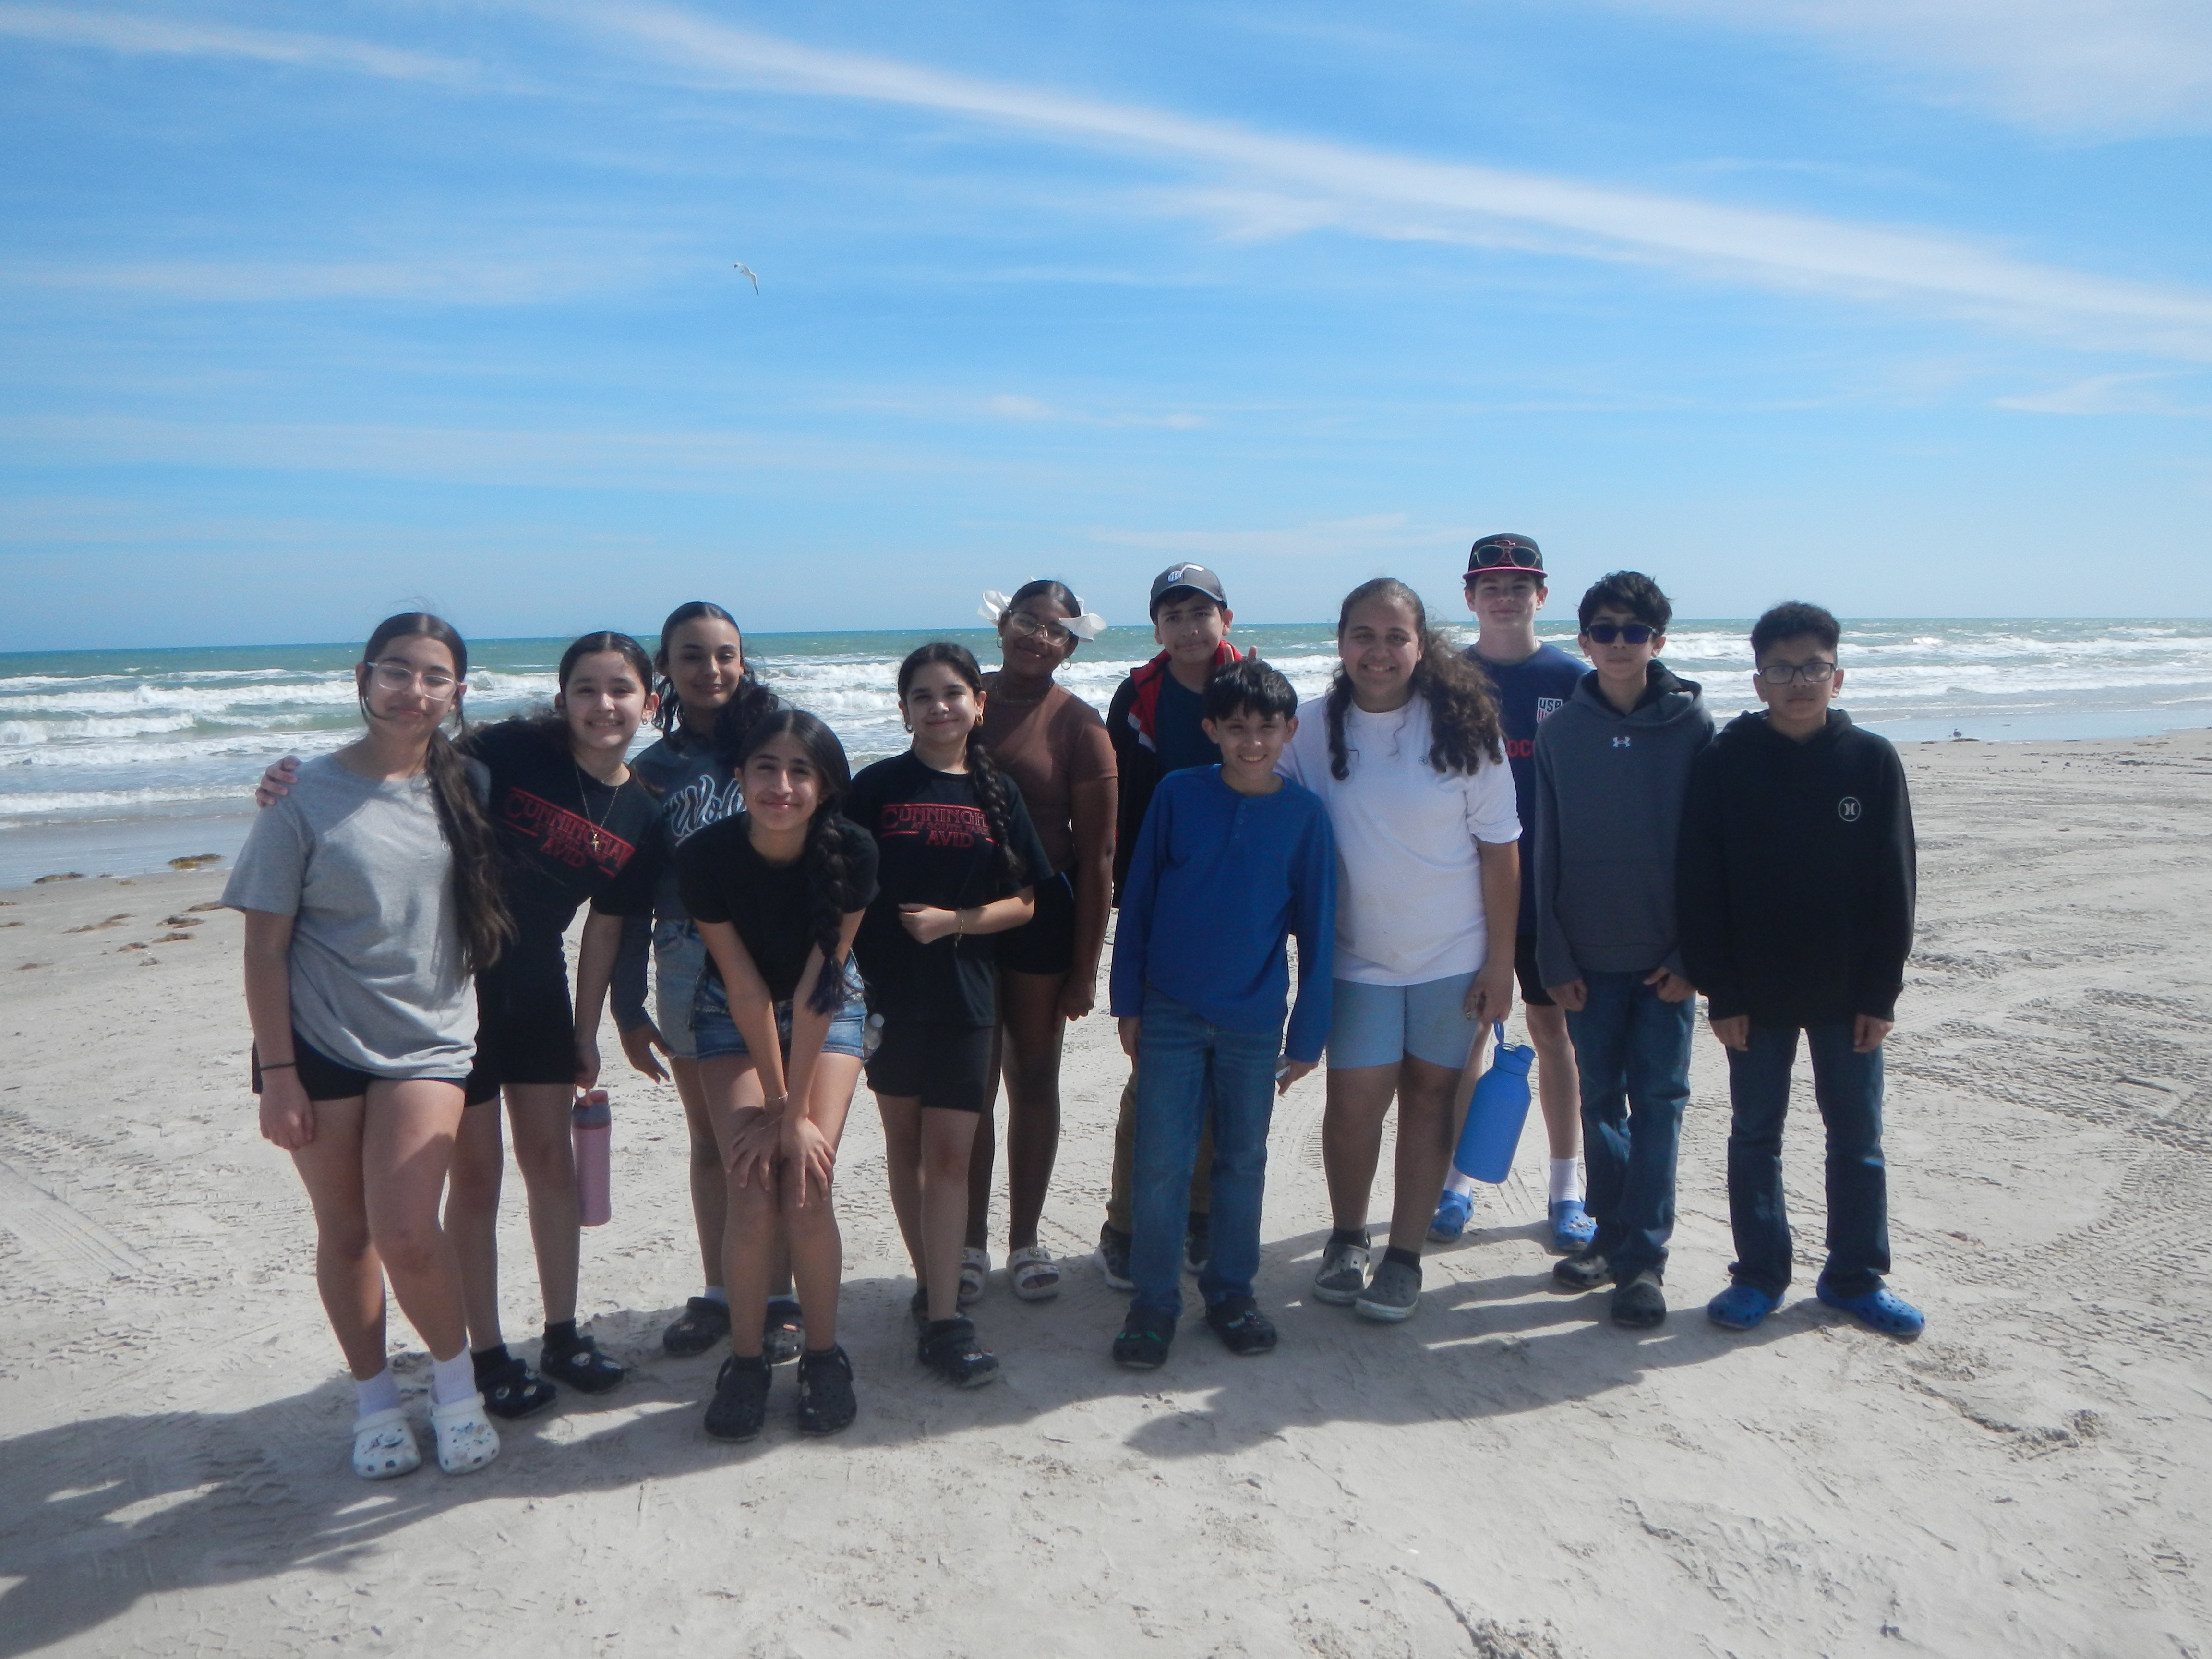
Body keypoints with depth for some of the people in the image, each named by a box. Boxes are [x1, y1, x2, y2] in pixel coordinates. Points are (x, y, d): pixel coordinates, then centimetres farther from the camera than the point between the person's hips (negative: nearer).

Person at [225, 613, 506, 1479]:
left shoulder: (464, 787, 3)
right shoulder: (307, 795, -6)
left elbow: (485, 905, 15)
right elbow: (265, 945, -6)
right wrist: (276, 1071, -9)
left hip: (427, 1043, 1)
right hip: (319, 1045, -1)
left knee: (406, 1231, -11)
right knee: (345, 1232, 8)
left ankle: (455, 1381, 13)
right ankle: (375, 1400, 27)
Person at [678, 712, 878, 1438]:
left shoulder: (851, 853, -25)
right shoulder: (706, 855, -25)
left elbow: (815, 987, -22)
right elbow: (745, 986, -19)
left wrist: (795, 1113, -19)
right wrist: (779, 1106, -14)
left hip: (828, 1014, 0)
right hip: (733, 1018, 0)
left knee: (806, 1186, -11)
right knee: (753, 1191, -12)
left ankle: (823, 1357, 8)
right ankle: (745, 1361, 7)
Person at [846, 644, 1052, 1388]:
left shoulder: (996, 794, 4)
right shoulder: (876, 787, 0)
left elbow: (1023, 902, 3)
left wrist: (954, 922, -12)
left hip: (964, 995, 0)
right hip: (888, 991, 0)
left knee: (949, 1155, -2)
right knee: (905, 1144, 11)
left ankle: (944, 1322, 2)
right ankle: (932, 1284, 27)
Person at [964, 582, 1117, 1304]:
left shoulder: (1077, 725, -6)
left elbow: (1097, 854, -7)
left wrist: (1085, 965, -9)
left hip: (1043, 911, -2)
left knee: (1033, 1077, 11)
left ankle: (1025, 1239, 25)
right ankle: (971, 1240, 20)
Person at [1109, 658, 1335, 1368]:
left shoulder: (1304, 814, -4)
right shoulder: (1178, 795, -4)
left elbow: (1316, 929, 1)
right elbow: (1136, 901, 2)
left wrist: (1307, 1035, 1)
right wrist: (1127, 1003, 2)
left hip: (1255, 1022, 1)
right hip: (1171, 1015, 0)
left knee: (1243, 1160, 12)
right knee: (1161, 1162, 2)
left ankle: (1232, 1291, 28)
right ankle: (1154, 1301, 15)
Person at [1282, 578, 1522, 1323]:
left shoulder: (1462, 727, -9)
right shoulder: (1313, 727, -5)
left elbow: (1499, 849, -5)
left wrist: (1501, 960, -7)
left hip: (1453, 954, 0)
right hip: (1356, 955, 1)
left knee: (1429, 1096, 8)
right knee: (1354, 1101, -3)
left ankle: (1405, 1256, 22)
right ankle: (1346, 1237, 22)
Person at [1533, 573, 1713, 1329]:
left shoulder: (1691, 724, -3)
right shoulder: (1560, 731, 2)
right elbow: (1546, 851, 3)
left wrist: (1692, 953, -7)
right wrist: (1554, 957, -1)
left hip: (1665, 955, -2)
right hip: (1589, 955, 2)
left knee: (1657, 1100, 2)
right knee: (1600, 1100, 10)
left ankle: (1644, 1258, 8)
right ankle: (1611, 1236, 23)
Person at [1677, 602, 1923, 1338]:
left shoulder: (1872, 760, -2)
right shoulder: (1723, 763, -6)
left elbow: (1893, 886, 0)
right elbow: (1700, 889, -5)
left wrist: (1882, 992, -3)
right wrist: (1720, 993, -8)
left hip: (1847, 993, 1)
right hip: (1756, 995, -1)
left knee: (1858, 1138, 10)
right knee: (1754, 1136, 9)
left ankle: (1856, 1278, 26)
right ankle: (1760, 1274, 24)